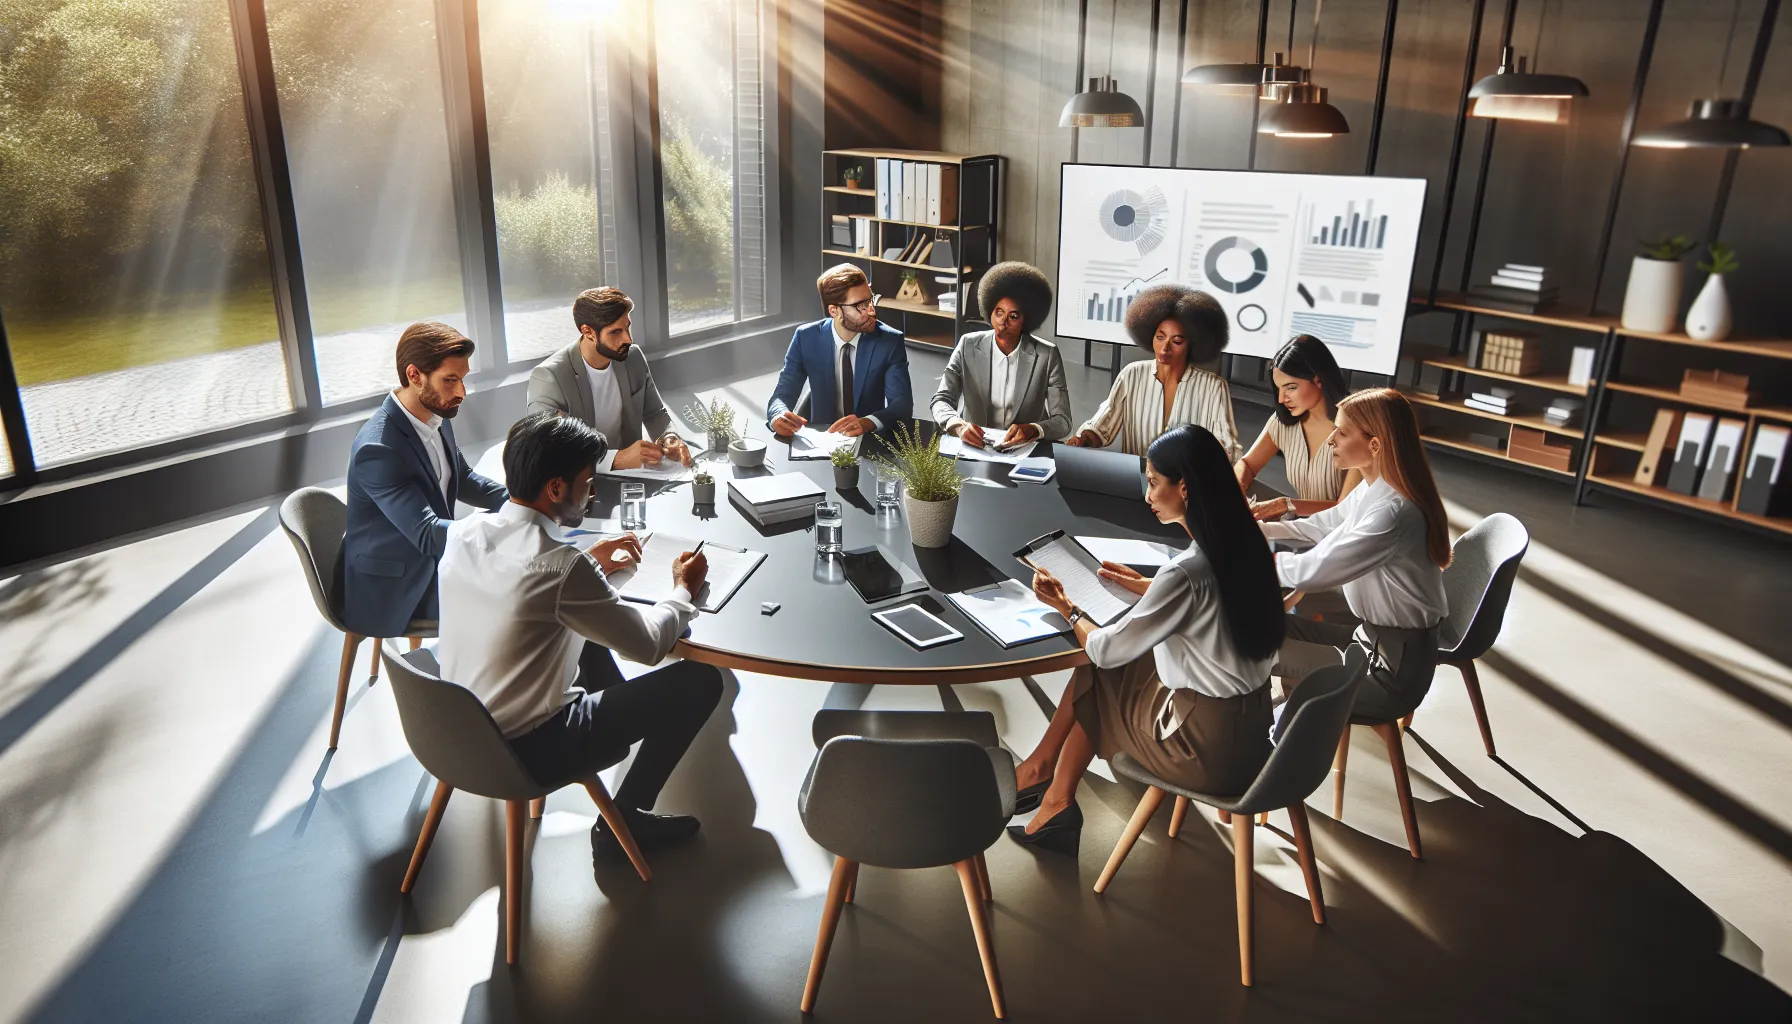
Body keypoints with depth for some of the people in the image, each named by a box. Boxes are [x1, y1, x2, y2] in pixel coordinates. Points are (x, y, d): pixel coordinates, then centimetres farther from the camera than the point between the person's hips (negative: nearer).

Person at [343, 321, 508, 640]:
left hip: (431, 566, 7)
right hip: (392, 595, -7)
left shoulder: (436, 416, -4)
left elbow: (462, 479, 11)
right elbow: (427, 535, -30)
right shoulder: (377, 449, -27)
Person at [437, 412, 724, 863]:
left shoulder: (465, 531, -6)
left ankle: (626, 720, 39)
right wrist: (684, 589, 1)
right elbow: (648, 644, -17)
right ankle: (622, 823, 8)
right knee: (701, 679, -4)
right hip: (527, 751, -8)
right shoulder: (564, 568, -28)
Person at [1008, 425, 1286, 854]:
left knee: (1097, 679, 13)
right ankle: (1055, 798, 22)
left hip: (1209, 749, -7)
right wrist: (1144, 587, 20)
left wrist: (1067, 608, 5)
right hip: (1249, 727, 7)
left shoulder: (1186, 571, -25)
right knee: (1104, 671, 15)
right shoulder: (1243, 544, -1)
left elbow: (1106, 650, -13)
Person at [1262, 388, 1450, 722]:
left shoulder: (1392, 512, -29)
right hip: (1374, 636, 9)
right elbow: (1324, 526, 21)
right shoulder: (1372, 489, 2)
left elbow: (1316, 570, -27)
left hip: (1395, 668, -9)